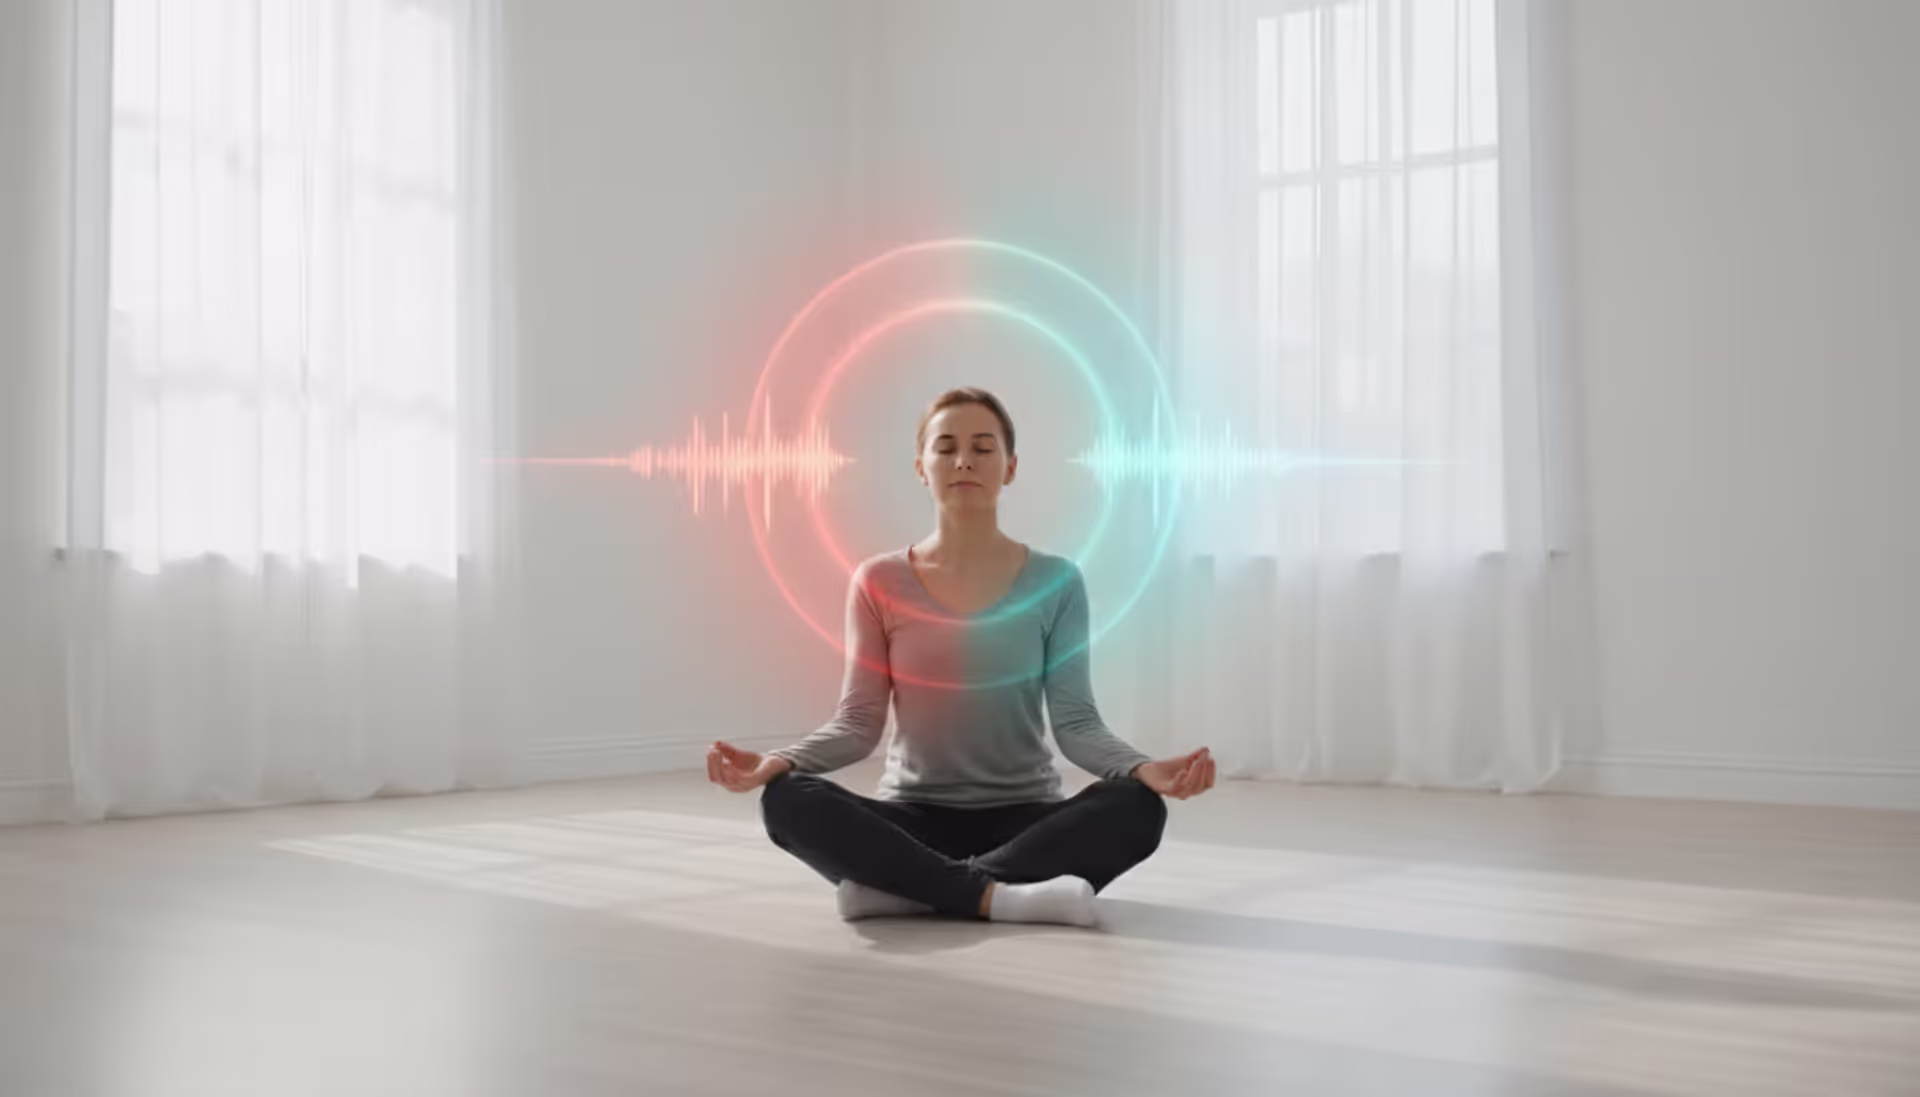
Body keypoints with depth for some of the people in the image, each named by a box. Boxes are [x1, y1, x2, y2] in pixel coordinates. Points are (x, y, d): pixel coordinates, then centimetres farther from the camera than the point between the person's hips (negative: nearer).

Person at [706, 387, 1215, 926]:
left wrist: (1143, 768, -27)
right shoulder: (879, 583, 1)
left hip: (1024, 818, 0)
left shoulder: (1054, 582, -1)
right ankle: (996, 895, -29)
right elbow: (859, 720, -2)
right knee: (788, 800, -29)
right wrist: (779, 760, -21)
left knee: (1137, 807, -31)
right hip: (914, 818, 0)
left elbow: (1075, 721, -6)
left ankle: (905, 884, -27)